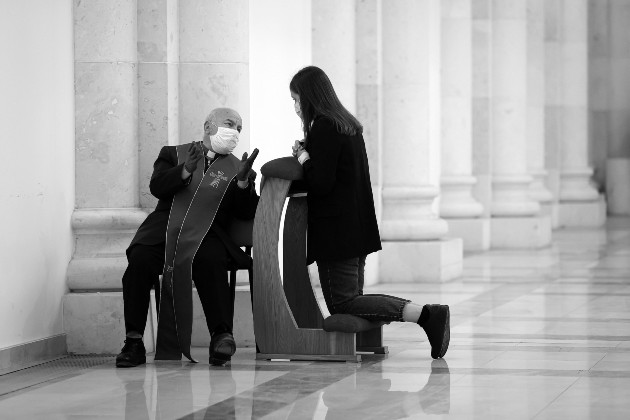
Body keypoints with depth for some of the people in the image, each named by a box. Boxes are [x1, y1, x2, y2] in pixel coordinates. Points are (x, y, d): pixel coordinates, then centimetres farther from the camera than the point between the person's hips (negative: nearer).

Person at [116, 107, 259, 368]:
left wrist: (243, 182, -9)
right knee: (139, 260, -30)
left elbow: (246, 214, 8)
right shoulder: (173, 154, 20)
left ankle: (221, 336, -36)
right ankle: (133, 342, -26)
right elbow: (157, 187, 2)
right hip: (164, 228, 0)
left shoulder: (238, 169, 21)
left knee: (210, 261, -36)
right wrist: (186, 171, -15)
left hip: (205, 235, 0)